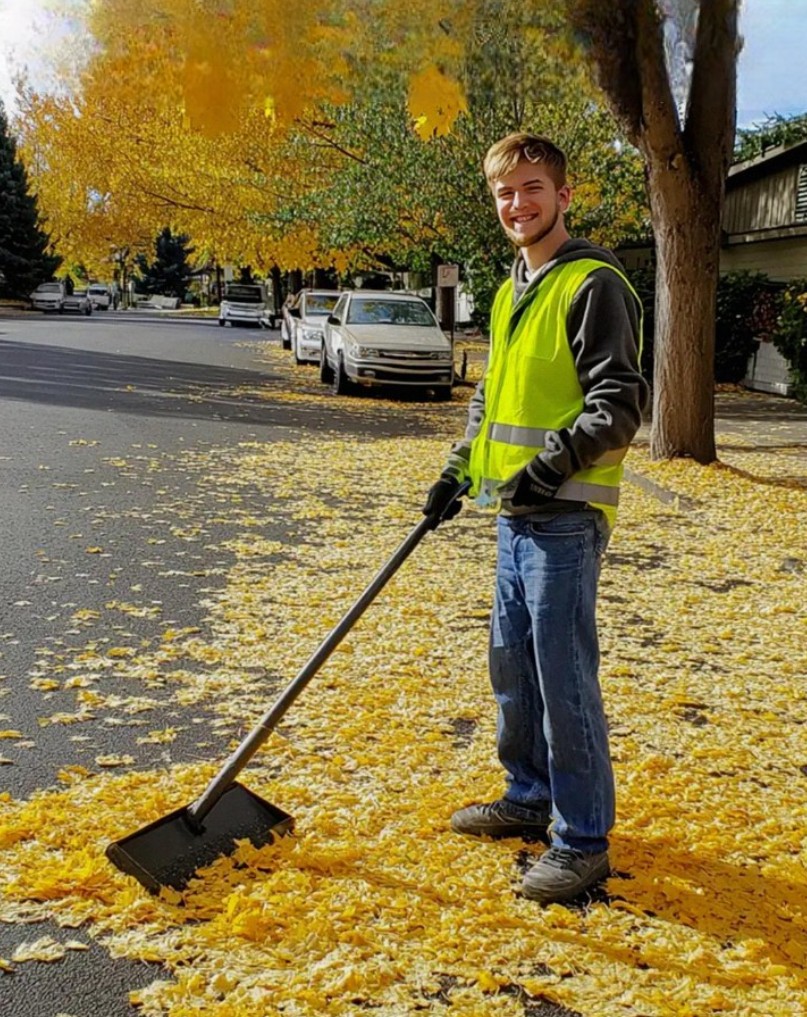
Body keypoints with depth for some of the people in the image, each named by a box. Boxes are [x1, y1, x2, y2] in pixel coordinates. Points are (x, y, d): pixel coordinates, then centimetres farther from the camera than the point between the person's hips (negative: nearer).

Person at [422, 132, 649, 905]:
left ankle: (582, 841, 8)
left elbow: (620, 403, -16)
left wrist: (554, 463, -24)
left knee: (563, 675, -5)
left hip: (565, 515, -9)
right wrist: (459, 471, 18)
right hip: (514, 513, 9)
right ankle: (529, 798, 33)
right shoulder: (510, 293, 17)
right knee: (512, 663, 17)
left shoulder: (593, 284, -10)